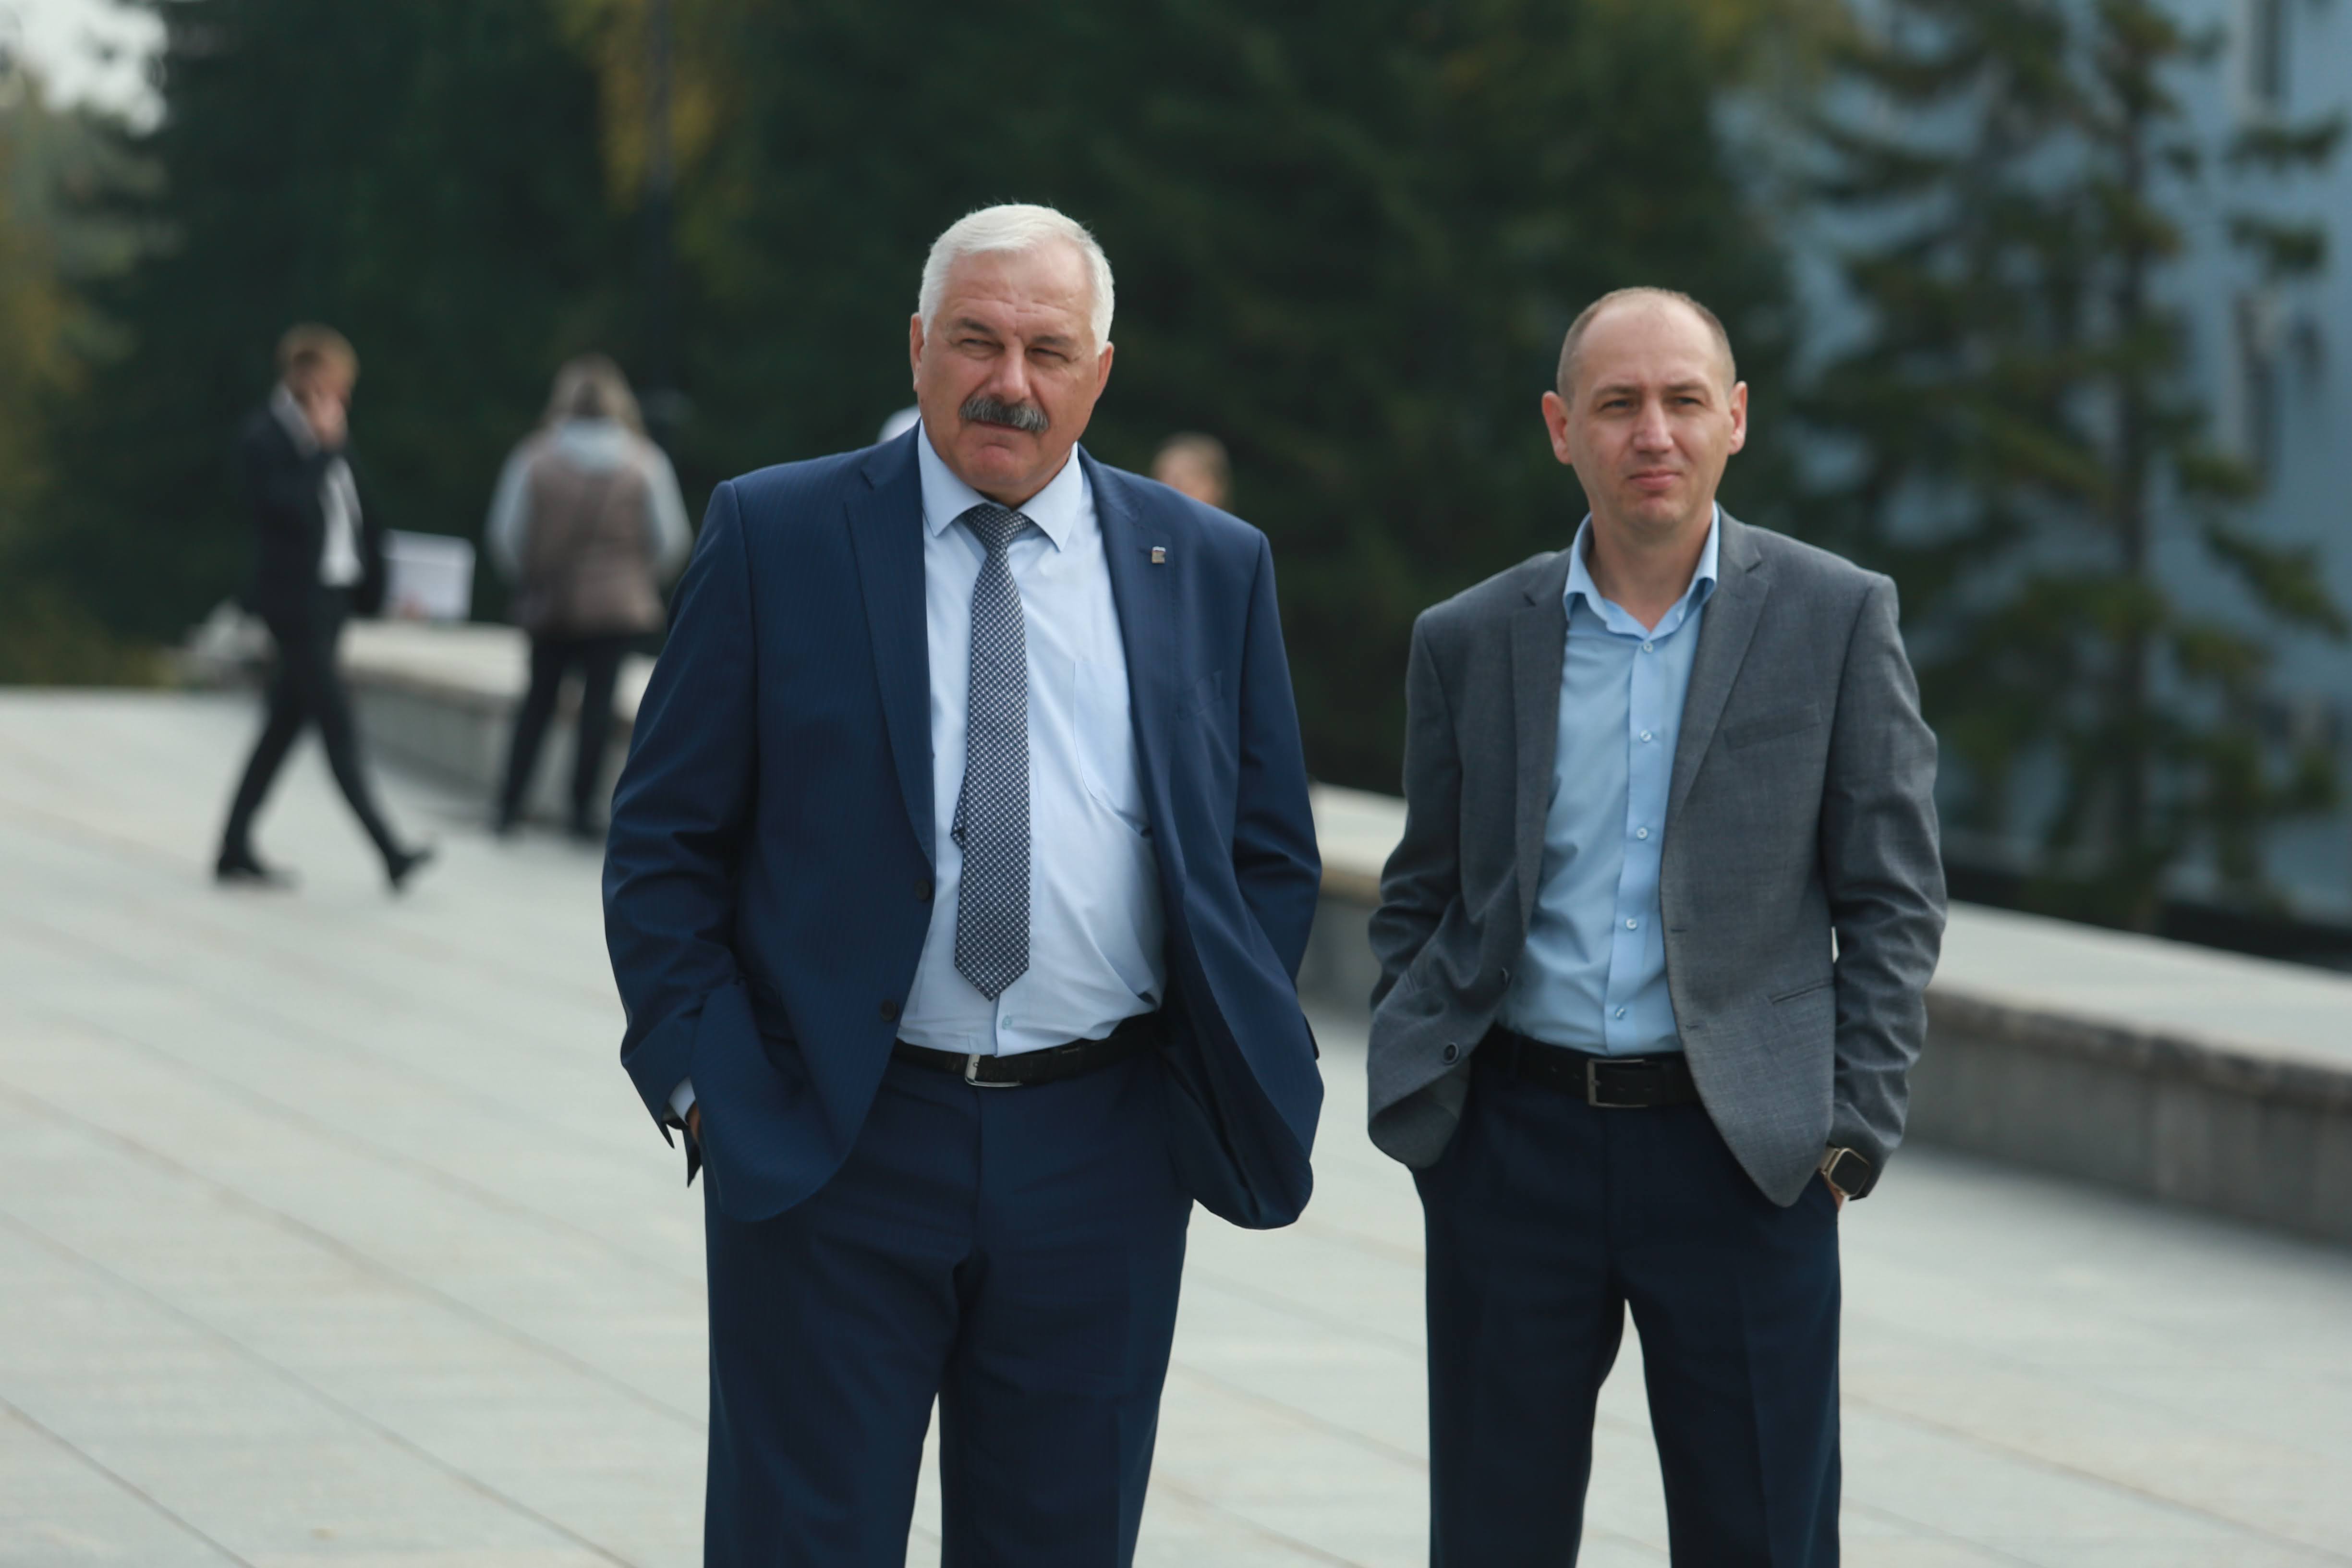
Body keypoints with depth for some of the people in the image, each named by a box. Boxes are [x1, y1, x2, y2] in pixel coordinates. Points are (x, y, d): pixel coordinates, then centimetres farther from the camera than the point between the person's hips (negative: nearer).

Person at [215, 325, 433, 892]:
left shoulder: (331, 434, 13)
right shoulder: (263, 438, -11)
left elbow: (360, 512, 16)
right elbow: (291, 506, -25)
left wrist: (381, 581, 10)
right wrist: (323, 447, -18)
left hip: (334, 597, 8)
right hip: (296, 600, -8)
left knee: (285, 726, 11)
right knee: (338, 730, -8)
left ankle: (235, 850, 17)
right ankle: (390, 854, -10)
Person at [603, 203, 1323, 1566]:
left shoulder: (1212, 569, 7)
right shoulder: (775, 536, 1)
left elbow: (1274, 855, 13)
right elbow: (663, 841, 1)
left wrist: (1233, 1080, 2)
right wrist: (706, 1080, -7)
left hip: (1102, 1152, 2)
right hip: (827, 1146, -2)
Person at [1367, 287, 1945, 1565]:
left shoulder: (1836, 619, 1)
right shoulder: (1470, 641, 6)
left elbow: (1893, 898, 2)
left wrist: (1854, 1126, -4)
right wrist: (1414, 1095, 3)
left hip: (1742, 1154, -2)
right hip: (1515, 1139, 2)